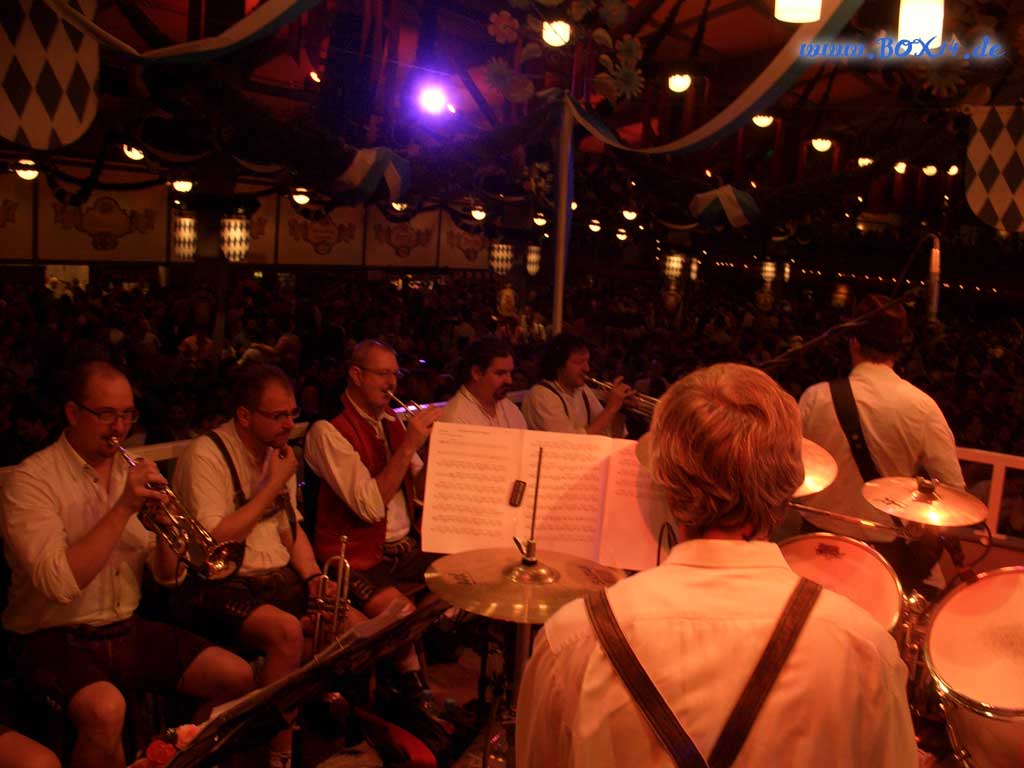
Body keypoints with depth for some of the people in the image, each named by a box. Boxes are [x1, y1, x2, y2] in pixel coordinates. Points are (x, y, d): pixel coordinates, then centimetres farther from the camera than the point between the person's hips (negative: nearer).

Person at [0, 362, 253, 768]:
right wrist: (123, 509, -25)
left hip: (126, 630, 6)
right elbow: (58, 583, -24)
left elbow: (169, 576, 5)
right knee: (105, 708, -34)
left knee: (237, 677, -7)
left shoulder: (132, 472, 7)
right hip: (55, 639, -6)